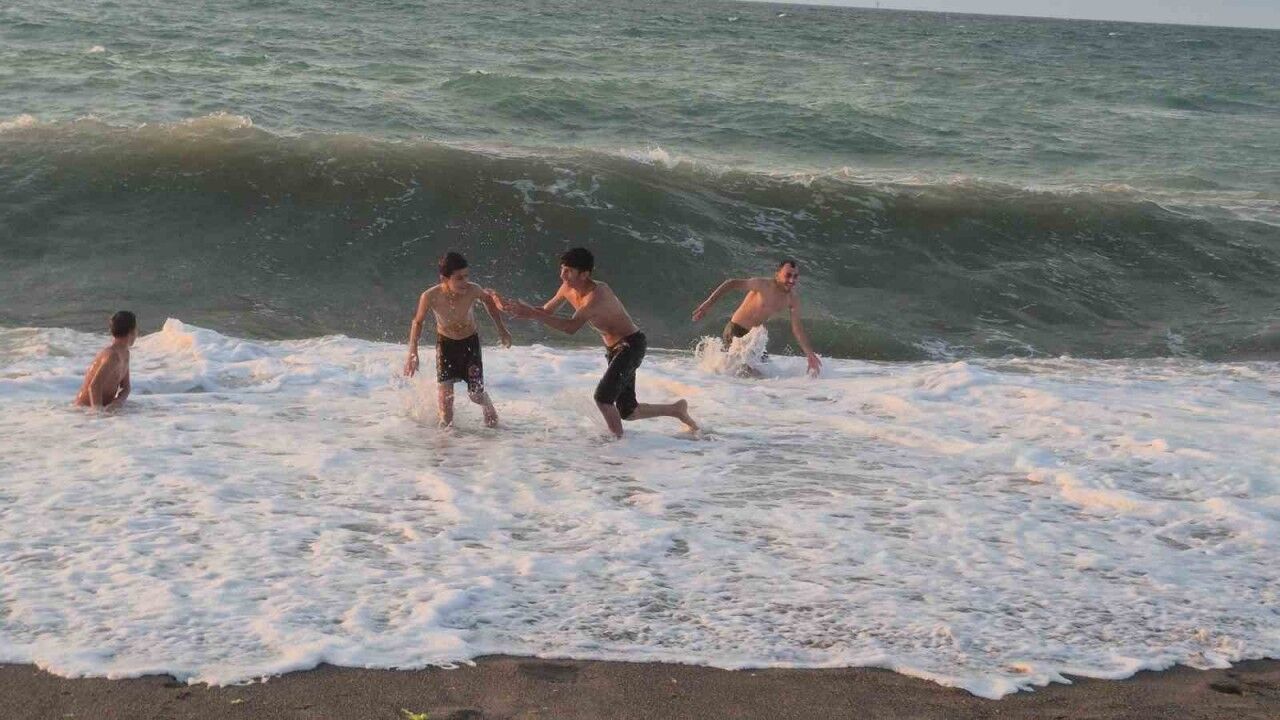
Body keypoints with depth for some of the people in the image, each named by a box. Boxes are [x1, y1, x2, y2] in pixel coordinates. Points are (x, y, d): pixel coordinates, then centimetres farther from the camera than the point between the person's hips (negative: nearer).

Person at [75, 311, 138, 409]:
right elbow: (94, 387, -29)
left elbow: (126, 387, 10)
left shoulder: (125, 354, 10)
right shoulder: (112, 356, -21)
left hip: (106, 405, 10)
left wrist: (119, 400, -10)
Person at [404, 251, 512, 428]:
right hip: (445, 343, 0)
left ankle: (490, 411, 39)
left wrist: (502, 329, 4)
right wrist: (412, 353, -11)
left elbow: (488, 299, -2)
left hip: (470, 342, 0)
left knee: (476, 393, 4)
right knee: (445, 394, -9)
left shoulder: (473, 290, -28)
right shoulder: (430, 297, -29)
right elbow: (418, 322, -8)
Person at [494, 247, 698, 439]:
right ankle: (676, 409, 32)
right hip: (613, 348, 9)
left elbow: (572, 327, -40)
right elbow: (546, 312, 7)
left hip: (631, 344, -9)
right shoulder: (568, 289, -4)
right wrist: (514, 307, -9)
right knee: (627, 412, 12)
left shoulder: (597, 295, -29)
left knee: (603, 396, -22)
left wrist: (532, 314, -43)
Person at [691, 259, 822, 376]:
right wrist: (709, 303, -33)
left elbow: (797, 328, 3)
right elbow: (732, 283, -23)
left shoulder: (793, 298, -2)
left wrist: (810, 354, -2)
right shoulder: (763, 285, -21)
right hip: (735, 331, -7)